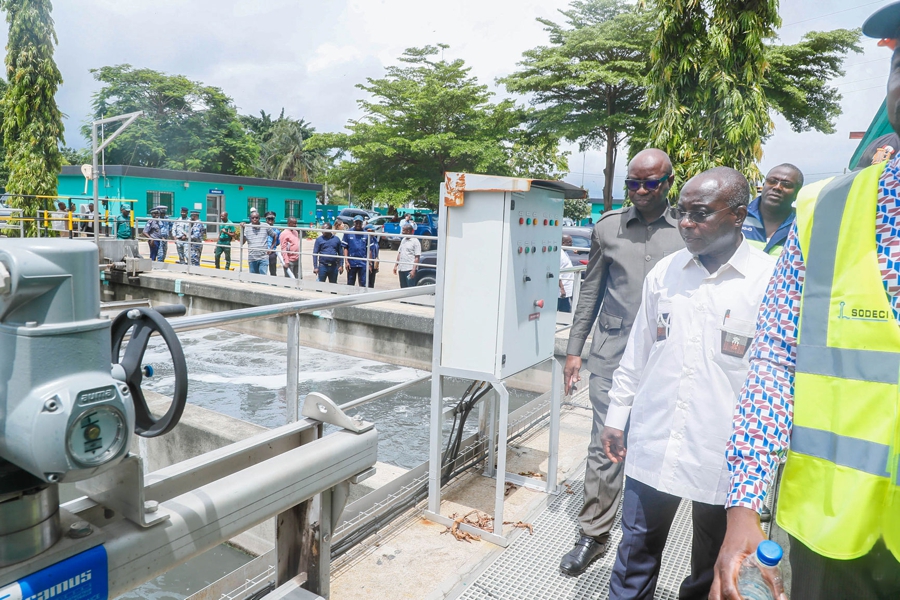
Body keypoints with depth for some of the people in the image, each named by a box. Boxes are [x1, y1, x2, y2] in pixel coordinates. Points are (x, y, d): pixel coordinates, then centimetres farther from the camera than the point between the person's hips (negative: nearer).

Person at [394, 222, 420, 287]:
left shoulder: (415, 241, -8)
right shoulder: (403, 240, 14)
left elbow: (417, 257, -12)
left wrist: (413, 270, -18)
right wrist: (396, 265, 15)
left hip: (410, 269, -7)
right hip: (401, 269, 8)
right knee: (403, 288, 12)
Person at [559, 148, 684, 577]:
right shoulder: (607, 228, 6)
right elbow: (591, 291, 10)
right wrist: (574, 349, 8)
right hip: (611, 352, 1)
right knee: (604, 445, 2)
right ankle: (593, 535, 15)